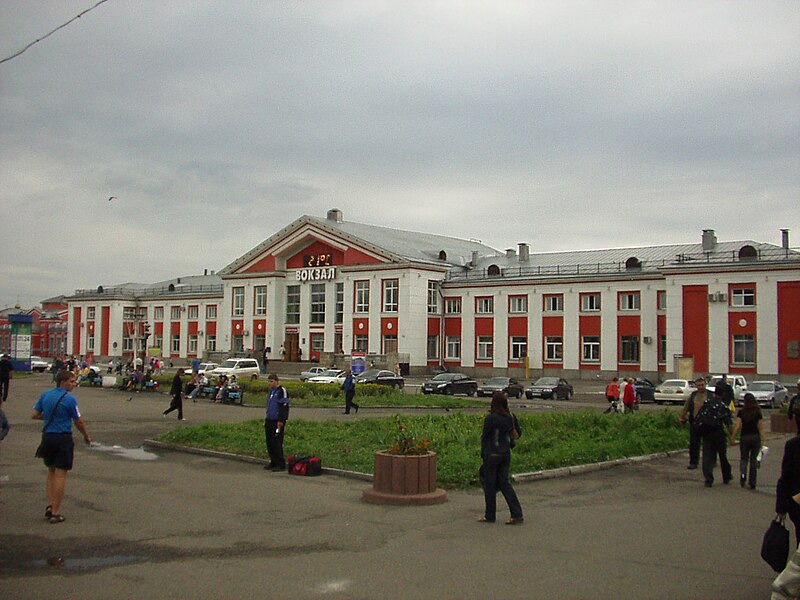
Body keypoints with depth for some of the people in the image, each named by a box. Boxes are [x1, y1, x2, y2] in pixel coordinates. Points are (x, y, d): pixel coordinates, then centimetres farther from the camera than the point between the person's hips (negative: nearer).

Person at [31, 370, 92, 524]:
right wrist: (87, 436, 8)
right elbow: (79, 422, -8)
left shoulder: (45, 395, 5)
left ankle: (50, 506, 15)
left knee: (51, 471, 20)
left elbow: (34, 415, 8)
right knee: (60, 474, -1)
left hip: (47, 436, 6)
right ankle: (55, 513, 1)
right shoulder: (69, 399, -13)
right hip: (63, 439, -6)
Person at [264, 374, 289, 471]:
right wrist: (266, 419, 24)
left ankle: (281, 464, -5)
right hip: (269, 421, 9)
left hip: (277, 421, -9)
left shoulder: (281, 391, -10)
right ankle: (273, 462, 18)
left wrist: (281, 421, -19)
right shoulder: (271, 391, 18)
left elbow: (284, 407, -15)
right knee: (269, 442, 10)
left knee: (277, 443, -9)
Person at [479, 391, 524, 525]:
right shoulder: (511, 417, -1)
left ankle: (490, 515, 17)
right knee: (504, 482, 12)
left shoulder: (490, 418, -17)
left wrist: (482, 453, 3)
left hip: (492, 454, -6)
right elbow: (518, 432, 9)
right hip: (506, 453, 6)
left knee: (490, 484, 7)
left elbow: (484, 436, -9)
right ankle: (517, 514, 5)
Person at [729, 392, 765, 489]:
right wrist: (762, 440, 0)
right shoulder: (758, 412, -1)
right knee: (753, 459, 10)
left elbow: (737, 426, -9)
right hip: (756, 437, 1)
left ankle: (743, 474, -16)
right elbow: (761, 428, -3)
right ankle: (752, 482, 11)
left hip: (744, 437, -1)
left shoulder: (741, 412, -5)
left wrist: (732, 438, -3)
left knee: (743, 458, 12)